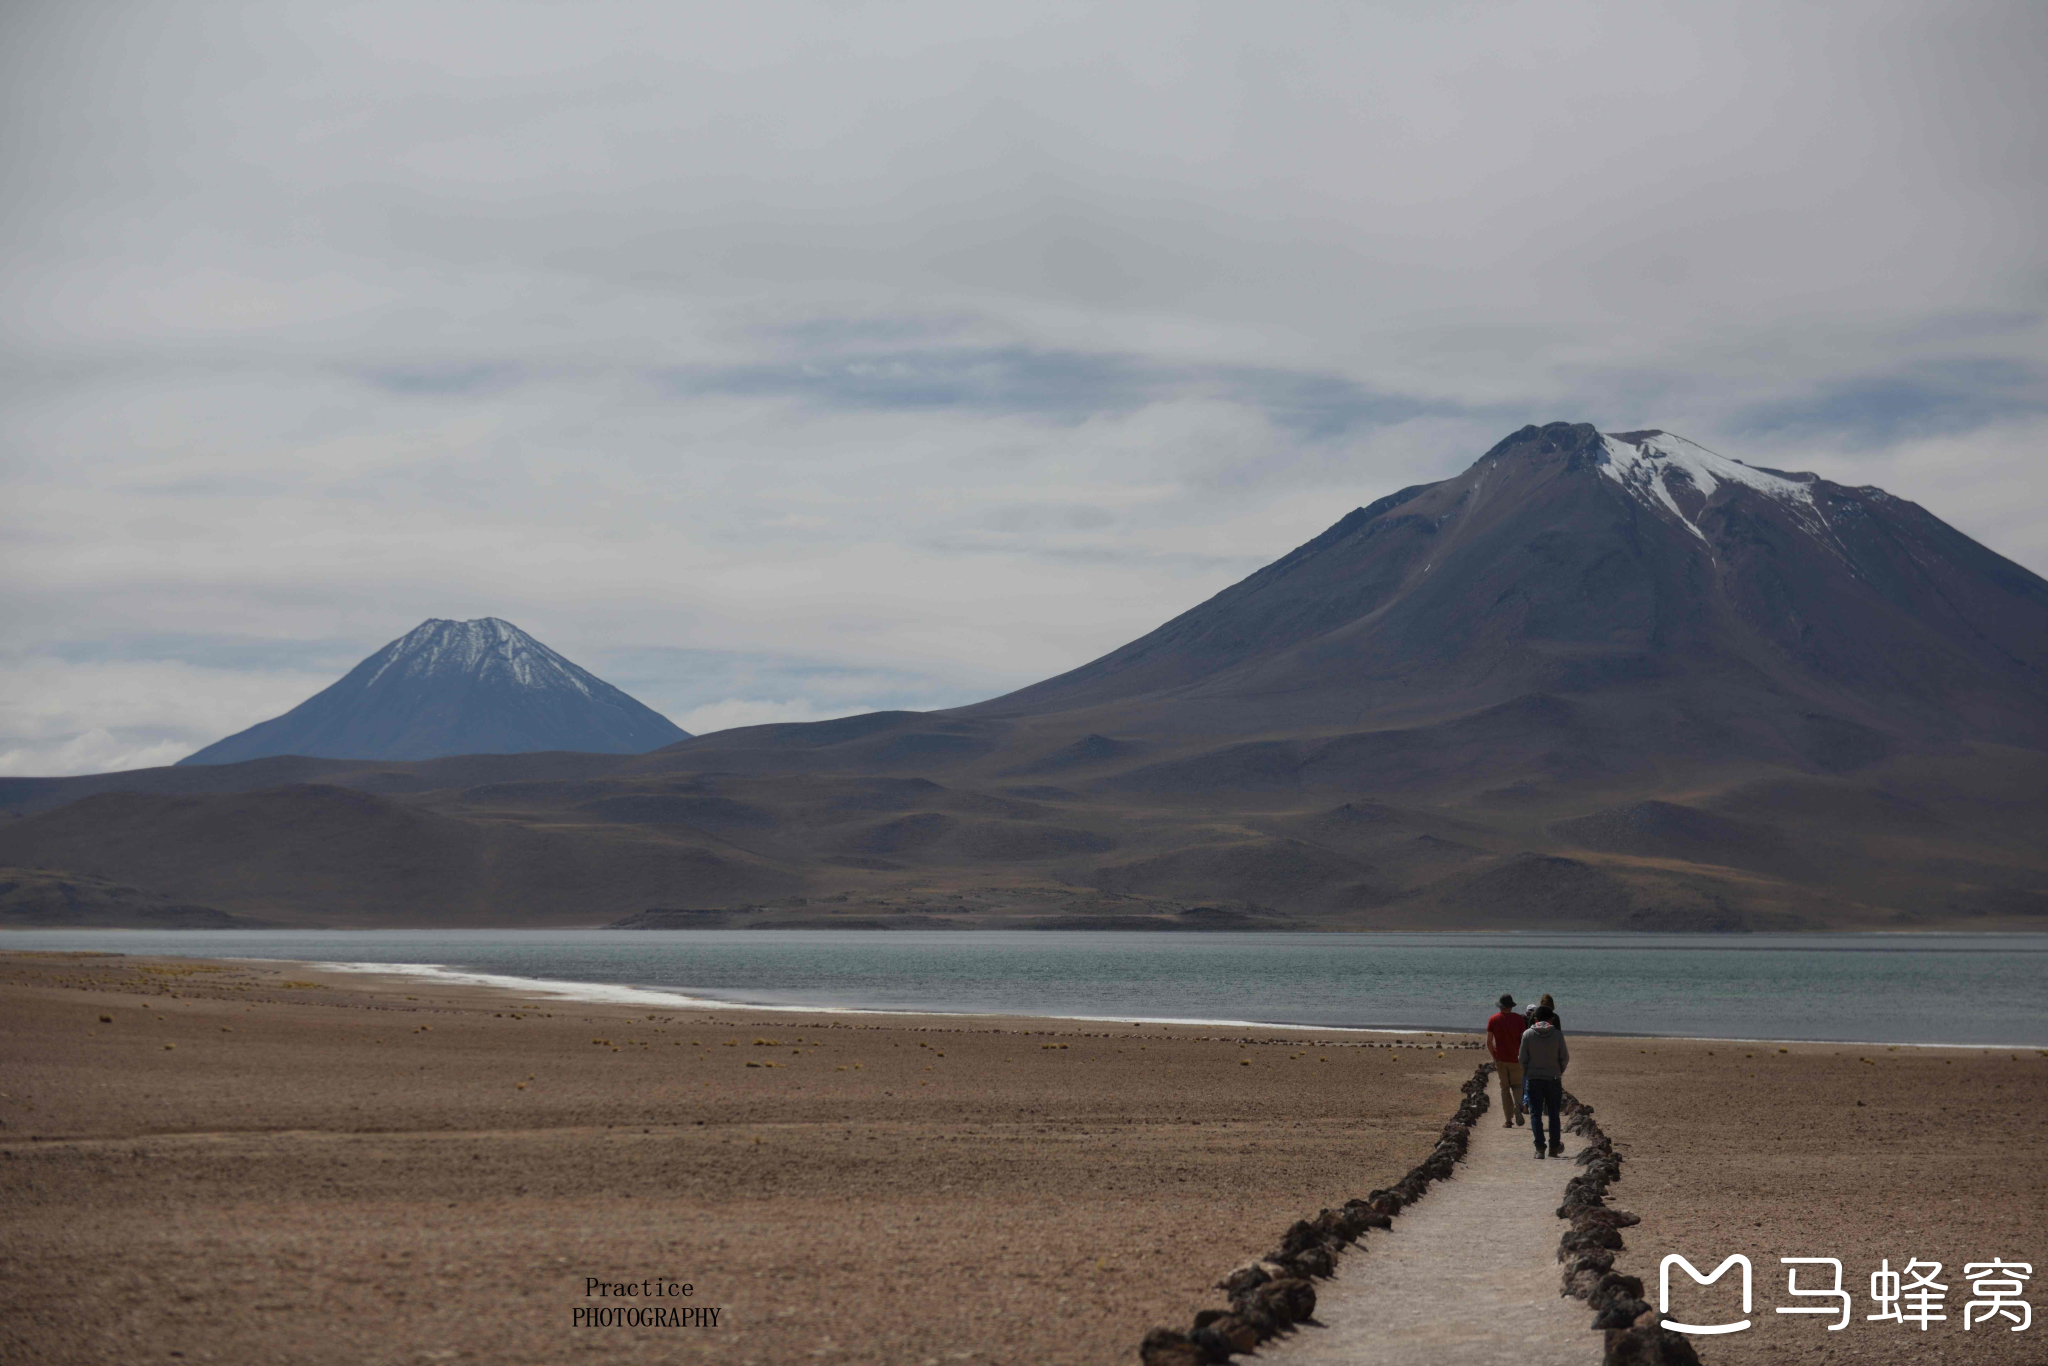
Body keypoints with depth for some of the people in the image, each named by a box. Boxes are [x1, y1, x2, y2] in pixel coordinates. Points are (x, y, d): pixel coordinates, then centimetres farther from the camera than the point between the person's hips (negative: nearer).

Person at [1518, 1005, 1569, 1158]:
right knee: (1554, 1114, 11)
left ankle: (1539, 1148, -5)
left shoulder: (1527, 1034, -4)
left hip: (1534, 1079, 0)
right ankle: (1554, 1147, 14)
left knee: (1535, 1114, 3)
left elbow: (1523, 1058, -2)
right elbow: (1564, 1058, -1)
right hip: (1553, 1078, 0)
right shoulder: (1557, 1034, -5)